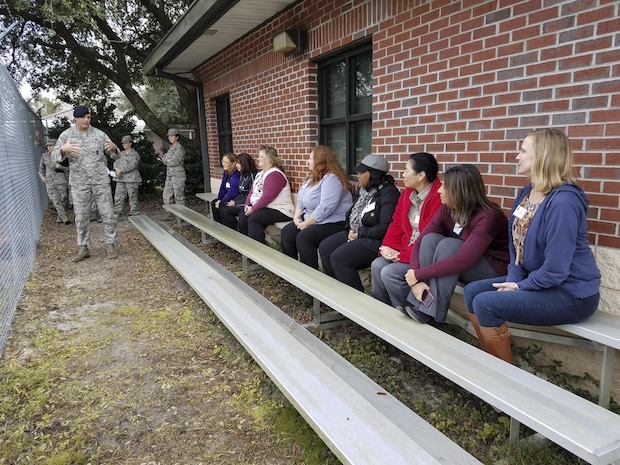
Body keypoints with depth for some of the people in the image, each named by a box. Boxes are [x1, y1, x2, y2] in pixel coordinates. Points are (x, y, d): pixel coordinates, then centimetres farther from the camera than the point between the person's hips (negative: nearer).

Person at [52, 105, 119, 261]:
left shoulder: (99, 134, 1)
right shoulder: (66, 135, 1)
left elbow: (112, 153, 6)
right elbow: (54, 156, 1)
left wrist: (114, 148, -18)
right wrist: (63, 149, -22)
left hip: (101, 180, 0)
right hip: (79, 183, 0)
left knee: (108, 214, 1)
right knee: (81, 216, 5)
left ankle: (111, 245, 13)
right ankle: (83, 248, 14)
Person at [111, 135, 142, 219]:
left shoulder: (135, 154, 1)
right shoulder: (121, 154, 19)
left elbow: (132, 165, -11)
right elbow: (116, 162, 9)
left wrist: (121, 170, -15)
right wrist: (116, 168, -13)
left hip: (132, 178, -5)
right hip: (120, 178, 5)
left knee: (133, 197, -3)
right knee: (118, 196, 2)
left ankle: (134, 214, 3)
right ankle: (117, 214, 4)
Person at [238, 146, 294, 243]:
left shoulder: (275, 174, -17)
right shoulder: (260, 173, 15)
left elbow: (267, 197, -24)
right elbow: (252, 191, 17)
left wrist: (253, 209, -18)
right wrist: (247, 205, 1)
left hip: (279, 210, -9)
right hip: (262, 208, 9)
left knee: (254, 218, -27)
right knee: (242, 217, -8)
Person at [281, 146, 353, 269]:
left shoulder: (331, 178, -18)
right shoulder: (313, 177, 14)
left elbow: (325, 208, -26)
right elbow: (301, 200, 17)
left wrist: (306, 224, -20)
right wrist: (296, 217, 0)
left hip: (333, 223, -10)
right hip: (310, 220, 10)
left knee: (303, 238, -27)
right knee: (286, 232, -3)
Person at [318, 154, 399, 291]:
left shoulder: (388, 193, -16)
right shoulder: (363, 190, 12)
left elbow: (384, 228, -24)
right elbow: (352, 214, 20)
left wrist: (359, 234, -15)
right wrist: (350, 230, -1)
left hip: (375, 240, -10)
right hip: (355, 234, 10)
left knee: (338, 257, -23)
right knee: (324, 247, -3)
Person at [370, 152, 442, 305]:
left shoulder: (438, 198, -20)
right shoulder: (407, 193, 9)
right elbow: (396, 224, 11)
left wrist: (403, 256, -19)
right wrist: (387, 247, -5)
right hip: (404, 249, 8)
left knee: (389, 272, -21)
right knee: (377, 265, -11)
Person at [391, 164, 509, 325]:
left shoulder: (487, 217, -28)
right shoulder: (446, 210, -8)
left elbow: (460, 261, -36)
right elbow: (419, 243, -12)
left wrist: (417, 275, -31)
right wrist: (416, 280, -26)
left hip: (492, 269, -6)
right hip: (459, 267, 6)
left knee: (449, 244, -31)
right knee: (431, 238, -21)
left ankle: (431, 313, -25)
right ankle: (417, 304, -22)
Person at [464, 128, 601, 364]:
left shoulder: (563, 201, -25)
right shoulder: (526, 193, 4)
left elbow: (555, 269, -26)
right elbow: (516, 245, 10)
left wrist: (520, 286, -12)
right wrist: (513, 279, -4)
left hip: (571, 294, -9)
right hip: (535, 280, 9)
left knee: (485, 303, -20)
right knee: (471, 291, 2)